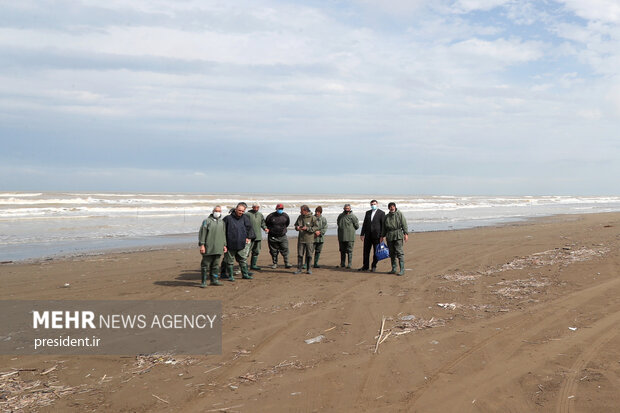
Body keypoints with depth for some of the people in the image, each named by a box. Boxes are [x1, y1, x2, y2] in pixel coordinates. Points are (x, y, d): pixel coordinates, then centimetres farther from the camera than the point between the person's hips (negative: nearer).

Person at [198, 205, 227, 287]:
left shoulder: (222, 222, 16)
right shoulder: (207, 221, -2)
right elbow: (202, 233, -6)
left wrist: (224, 245, 17)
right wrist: (202, 245, -13)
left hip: (218, 248, 5)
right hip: (208, 248, -5)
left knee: (215, 265, 9)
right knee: (205, 265, -2)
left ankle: (214, 280, 17)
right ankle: (204, 282, 2)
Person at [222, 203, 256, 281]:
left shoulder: (244, 218, 5)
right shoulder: (228, 218, -4)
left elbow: (249, 227, 11)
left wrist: (249, 237, 4)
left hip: (241, 244, 3)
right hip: (230, 244, -3)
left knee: (243, 259, 11)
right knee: (230, 261, 4)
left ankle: (245, 274, 23)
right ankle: (230, 276, 15)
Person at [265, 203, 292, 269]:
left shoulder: (285, 216, -2)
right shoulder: (271, 216, -8)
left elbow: (287, 223, 18)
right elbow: (266, 223, 8)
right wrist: (269, 229, 10)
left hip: (282, 236, 1)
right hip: (272, 237, -1)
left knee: (285, 249, -6)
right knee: (273, 251, 6)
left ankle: (286, 263, -2)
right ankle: (275, 263, 18)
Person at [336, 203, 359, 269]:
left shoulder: (352, 216, -6)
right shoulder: (340, 216, 10)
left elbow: (357, 226, -1)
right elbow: (338, 223, 27)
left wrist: (351, 230, 7)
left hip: (350, 237, -5)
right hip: (341, 237, 5)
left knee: (349, 251, -5)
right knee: (342, 251, 10)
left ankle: (349, 264, -2)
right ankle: (342, 263, 18)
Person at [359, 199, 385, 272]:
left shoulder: (381, 213, -1)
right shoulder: (368, 212, 13)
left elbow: (383, 225, -5)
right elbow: (364, 223, 13)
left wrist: (382, 235, -11)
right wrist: (362, 234, 8)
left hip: (376, 235, -4)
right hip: (368, 235, 4)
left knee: (376, 252, 3)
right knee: (366, 251, 6)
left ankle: (374, 266, 13)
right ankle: (365, 266, 15)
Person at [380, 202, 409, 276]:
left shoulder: (400, 214, 3)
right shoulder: (386, 217, 15)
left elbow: (404, 224, -2)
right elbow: (384, 228, 21)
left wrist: (406, 233, -10)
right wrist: (382, 236, 16)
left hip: (398, 235, -5)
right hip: (389, 236, 5)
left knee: (399, 252, -11)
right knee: (392, 253, 7)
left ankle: (402, 270, -11)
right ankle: (393, 269, 15)